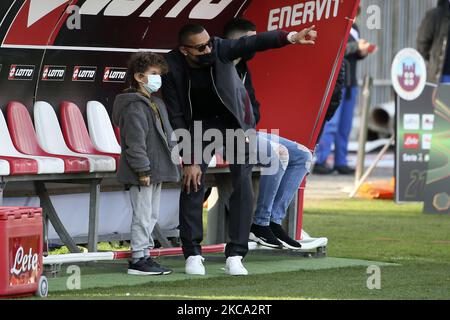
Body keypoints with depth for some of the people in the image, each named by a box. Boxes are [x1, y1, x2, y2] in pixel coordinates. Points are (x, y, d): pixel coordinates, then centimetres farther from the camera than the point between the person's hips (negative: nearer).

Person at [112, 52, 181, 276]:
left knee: (152, 215, 14)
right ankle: (138, 259, -4)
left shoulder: (156, 104, 18)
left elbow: (166, 136, 25)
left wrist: (174, 156, 18)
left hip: (156, 172, 10)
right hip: (142, 174, -10)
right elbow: (135, 141, -21)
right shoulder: (134, 106, -15)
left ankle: (144, 255, 20)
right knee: (143, 215, -7)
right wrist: (142, 170, -23)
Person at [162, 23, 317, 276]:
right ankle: (193, 254, 1)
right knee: (192, 184, -10)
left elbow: (253, 43, -40)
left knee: (243, 185, -7)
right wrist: (189, 161, -20)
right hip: (200, 122, 0)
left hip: (236, 119, 0)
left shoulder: (219, 48, -24)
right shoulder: (172, 70, -23)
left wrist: (290, 37, -57)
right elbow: (177, 119, -18)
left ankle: (236, 255, -4)